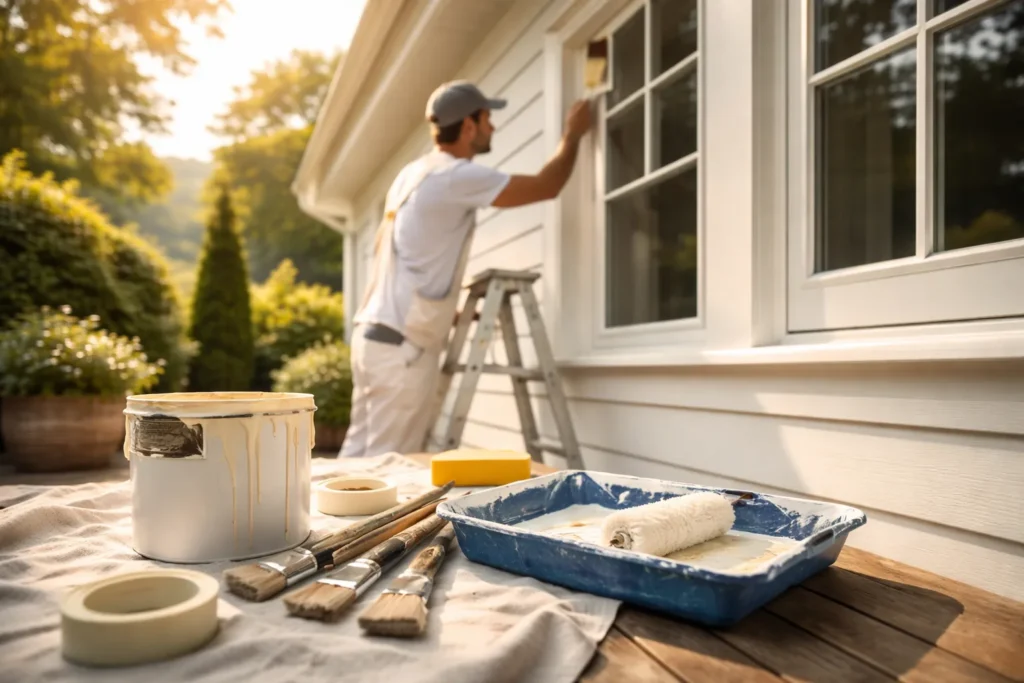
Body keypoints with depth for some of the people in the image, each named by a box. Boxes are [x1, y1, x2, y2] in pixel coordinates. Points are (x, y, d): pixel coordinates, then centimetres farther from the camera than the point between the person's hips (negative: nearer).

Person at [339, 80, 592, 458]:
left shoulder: (412, 174, 16)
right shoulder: (456, 176, -12)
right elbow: (546, 186, -10)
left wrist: (443, 309, 23)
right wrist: (573, 134, 9)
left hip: (374, 332, 9)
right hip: (403, 344, -9)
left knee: (360, 453, 14)